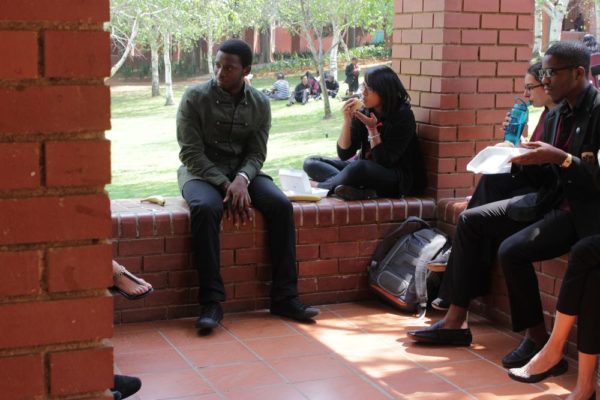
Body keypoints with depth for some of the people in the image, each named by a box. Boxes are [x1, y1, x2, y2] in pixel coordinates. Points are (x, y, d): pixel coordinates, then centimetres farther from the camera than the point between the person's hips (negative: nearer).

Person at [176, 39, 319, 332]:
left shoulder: (260, 104, 4)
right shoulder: (195, 98, -7)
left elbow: (257, 154, 1)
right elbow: (191, 152, -11)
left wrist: (242, 179, -21)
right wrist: (224, 185, -22)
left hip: (242, 172, 3)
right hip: (201, 172, -3)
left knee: (281, 205, -24)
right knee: (206, 208, -37)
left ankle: (284, 297, -19)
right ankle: (211, 301, -33)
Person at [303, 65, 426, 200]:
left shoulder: (402, 116, -13)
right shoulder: (364, 113, 0)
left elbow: (385, 162, -16)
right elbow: (344, 154, -4)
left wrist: (372, 128, -21)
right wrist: (347, 121, -17)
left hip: (397, 180, -7)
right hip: (365, 170, 7)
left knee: (360, 167, -39)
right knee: (311, 163, -5)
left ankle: (319, 188, -15)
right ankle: (361, 192, -28)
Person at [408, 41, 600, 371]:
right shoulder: (555, 115, 11)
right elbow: (548, 180, 13)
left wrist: (561, 158, -28)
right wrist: (525, 160, -4)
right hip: (550, 203, 10)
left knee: (512, 250, -28)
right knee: (470, 221, 5)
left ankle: (537, 337, -5)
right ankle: (456, 320, 6)